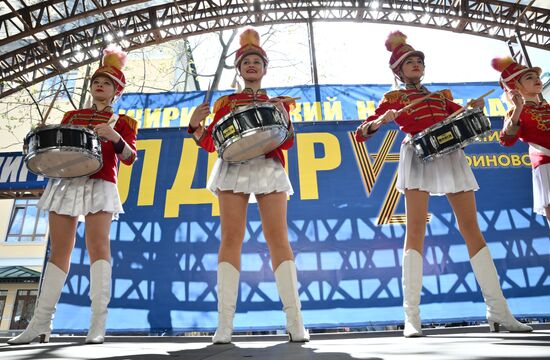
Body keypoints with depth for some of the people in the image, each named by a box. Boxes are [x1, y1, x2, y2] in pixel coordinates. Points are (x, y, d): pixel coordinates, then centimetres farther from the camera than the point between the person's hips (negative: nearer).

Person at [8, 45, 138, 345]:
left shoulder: (121, 122, 9)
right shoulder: (71, 116, 21)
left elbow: (129, 158, -2)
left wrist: (114, 136, -20)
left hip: (99, 185, -4)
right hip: (64, 183, 4)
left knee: (98, 246, -13)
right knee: (59, 251, 4)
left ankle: (98, 325, -12)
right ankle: (40, 323, 9)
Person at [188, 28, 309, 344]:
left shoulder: (277, 101, 20)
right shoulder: (225, 102, 19)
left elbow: (289, 141, 8)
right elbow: (211, 144, 11)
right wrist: (196, 125, -8)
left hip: (269, 168, 0)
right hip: (233, 168, 0)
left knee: (279, 238, -8)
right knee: (231, 239, -8)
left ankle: (295, 321, -6)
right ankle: (225, 323, -5)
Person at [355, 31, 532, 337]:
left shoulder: (442, 95, 27)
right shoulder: (393, 98, 14)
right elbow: (361, 133, 5)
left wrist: (475, 109, 3)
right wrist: (382, 119, -14)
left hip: (450, 155, 4)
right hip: (418, 155, -4)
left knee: (472, 229, 0)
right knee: (416, 230, -11)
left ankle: (499, 312, 6)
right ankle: (412, 317, -10)